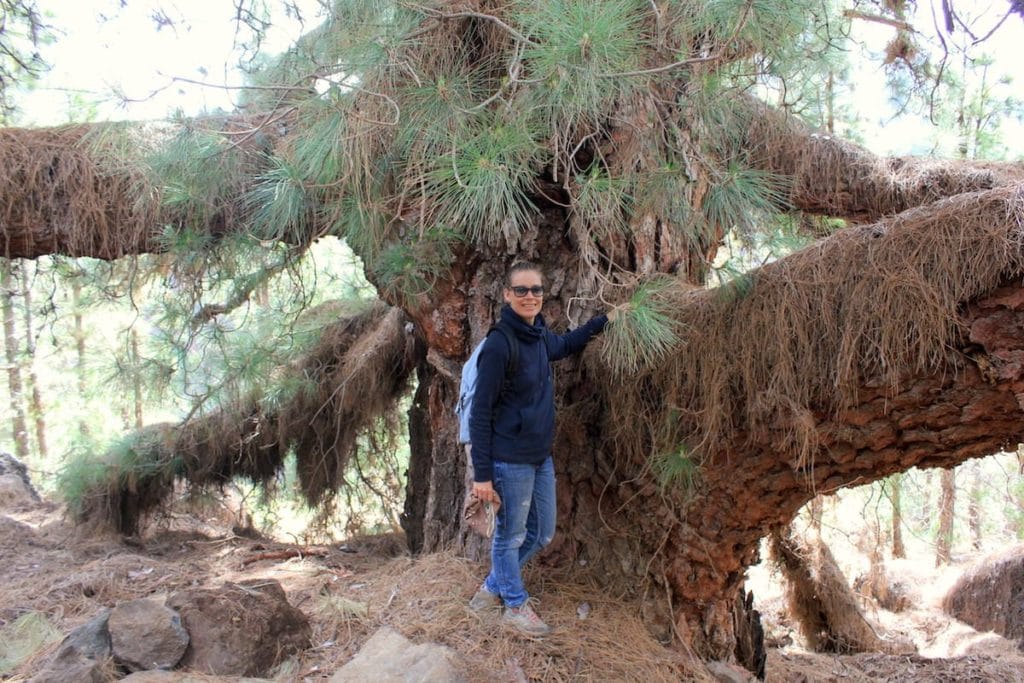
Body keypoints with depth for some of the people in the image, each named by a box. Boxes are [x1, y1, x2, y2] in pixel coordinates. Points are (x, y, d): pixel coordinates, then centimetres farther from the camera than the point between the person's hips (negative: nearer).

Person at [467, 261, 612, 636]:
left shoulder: (540, 337, 4)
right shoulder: (499, 345, -20)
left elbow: (566, 344, 31)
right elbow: (480, 412, -18)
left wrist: (603, 320, 26)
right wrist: (482, 474, -19)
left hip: (542, 457, 9)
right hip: (511, 460, -8)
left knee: (541, 534, 20)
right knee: (510, 535, 11)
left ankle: (494, 586, 39)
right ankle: (515, 605, 31)